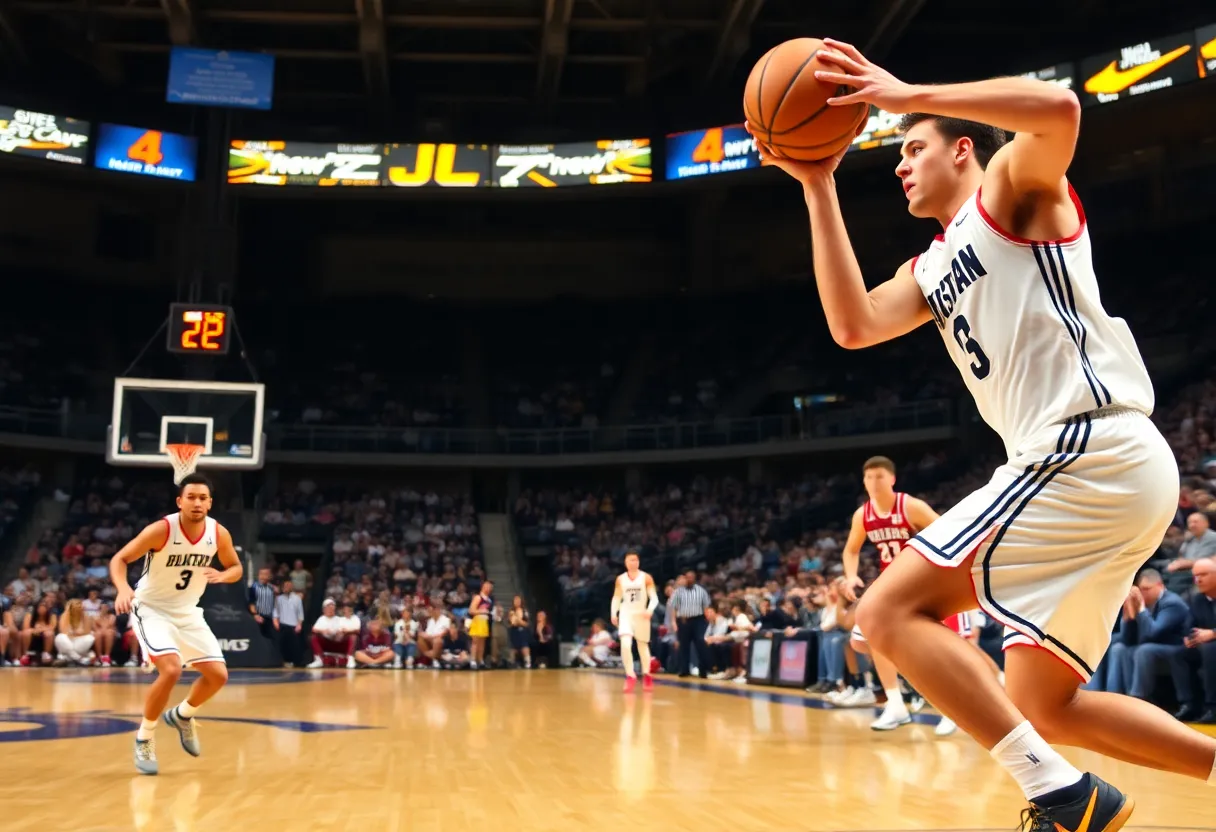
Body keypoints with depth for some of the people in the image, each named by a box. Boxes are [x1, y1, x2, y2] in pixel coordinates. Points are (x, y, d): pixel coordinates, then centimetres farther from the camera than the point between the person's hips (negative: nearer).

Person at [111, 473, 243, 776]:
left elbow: (236, 567, 5)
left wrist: (221, 576, -19)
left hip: (187, 612, 5)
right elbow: (119, 559, -19)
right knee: (171, 670, -26)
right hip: (152, 610, -5)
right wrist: (123, 588, -39)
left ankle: (182, 716, 31)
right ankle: (144, 739, -3)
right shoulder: (161, 529, -24)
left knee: (218, 675, 1)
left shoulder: (219, 533, -10)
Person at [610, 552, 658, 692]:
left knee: (643, 645, 11)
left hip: (641, 614, -1)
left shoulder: (646, 578, -3)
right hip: (626, 614, 1)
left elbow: (654, 597, -7)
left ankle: (647, 676, 26)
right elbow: (616, 597, 11)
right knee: (625, 645, -19)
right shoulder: (620, 579, 5)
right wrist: (613, 613, -4)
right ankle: (630, 676, -11)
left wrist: (650, 609, -26)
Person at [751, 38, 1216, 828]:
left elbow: (1059, 108, -19)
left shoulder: (1014, 185, 5)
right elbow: (854, 325, 7)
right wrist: (819, 188, 11)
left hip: (1091, 454, -9)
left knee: (890, 611, -13)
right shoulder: (931, 269, 26)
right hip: (1105, 472, 9)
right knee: (1041, 708, 13)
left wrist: (908, 95, -14)